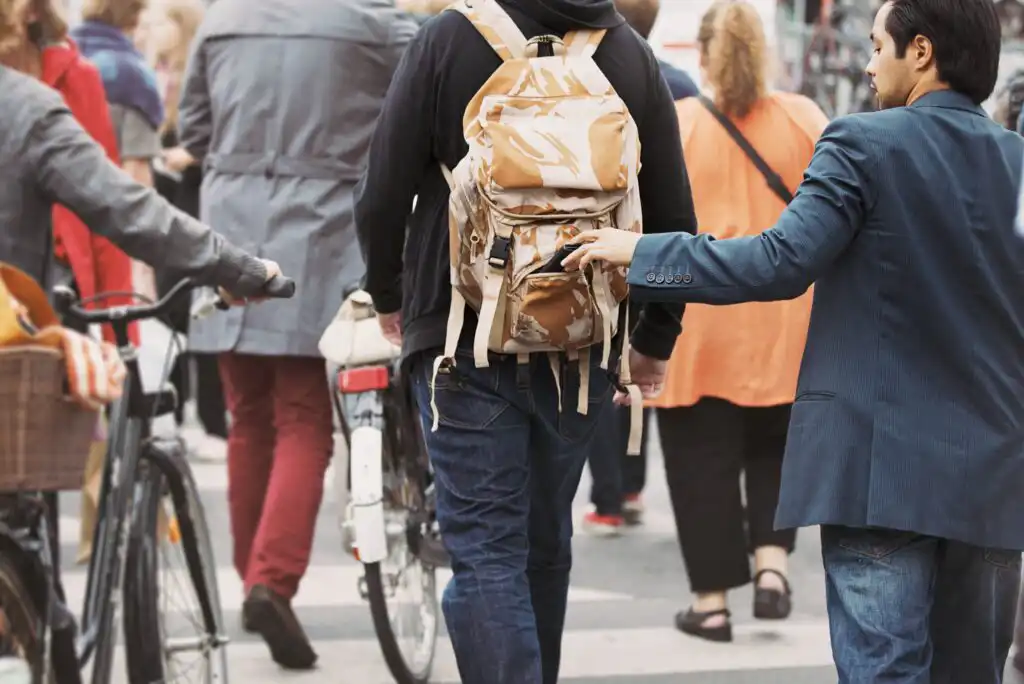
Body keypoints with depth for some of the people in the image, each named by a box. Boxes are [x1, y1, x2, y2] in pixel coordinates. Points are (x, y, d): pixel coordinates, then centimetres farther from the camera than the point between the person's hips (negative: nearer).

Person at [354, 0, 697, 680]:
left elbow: (383, 196, -6)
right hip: (585, 348, 4)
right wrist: (656, 337, 18)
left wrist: (389, 295, 12)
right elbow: (674, 216, 5)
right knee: (546, 542, 19)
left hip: (466, 342, -3)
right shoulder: (632, 55, 2)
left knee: (485, 550, -3)